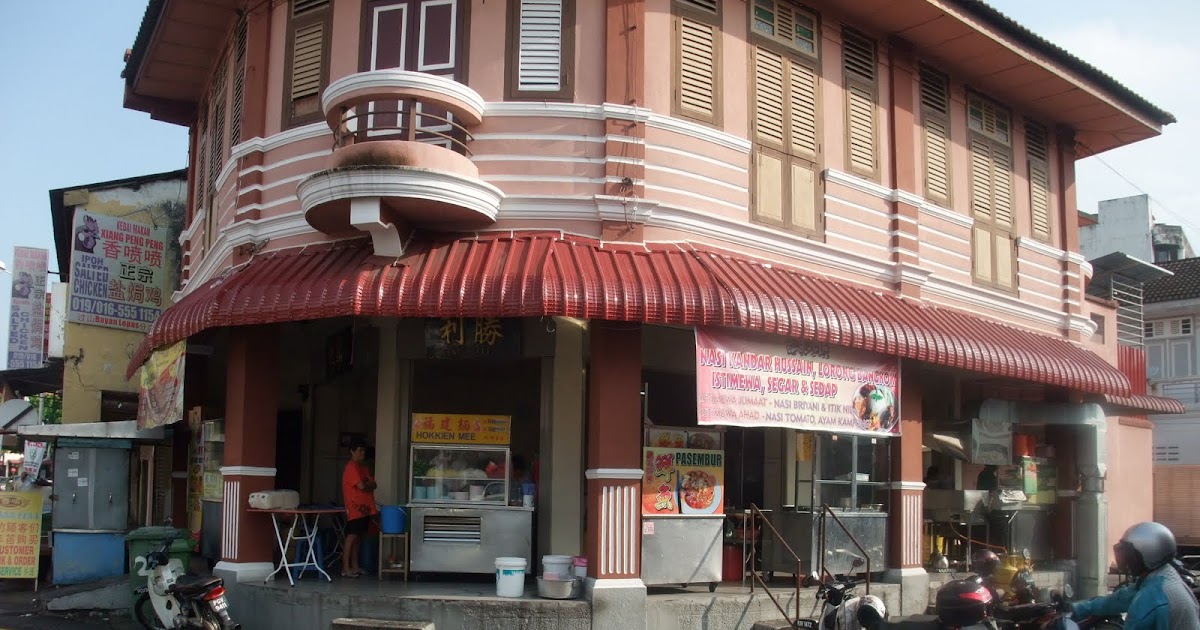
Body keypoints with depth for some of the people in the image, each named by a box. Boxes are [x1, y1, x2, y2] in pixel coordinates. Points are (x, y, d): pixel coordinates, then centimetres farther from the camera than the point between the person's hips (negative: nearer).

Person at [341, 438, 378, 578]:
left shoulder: (363, 467, 17)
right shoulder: (351, 467, -11)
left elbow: (373, 484, 12)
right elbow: (361, 486, -19)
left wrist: (366, 485, -7)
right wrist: (369, 485, 0)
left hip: (365, 508, 9)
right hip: (355, 508, -9)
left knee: (357, 538, 12)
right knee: (351, 538, -7)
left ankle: (355, 566, 17)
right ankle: (346, 568, -5)